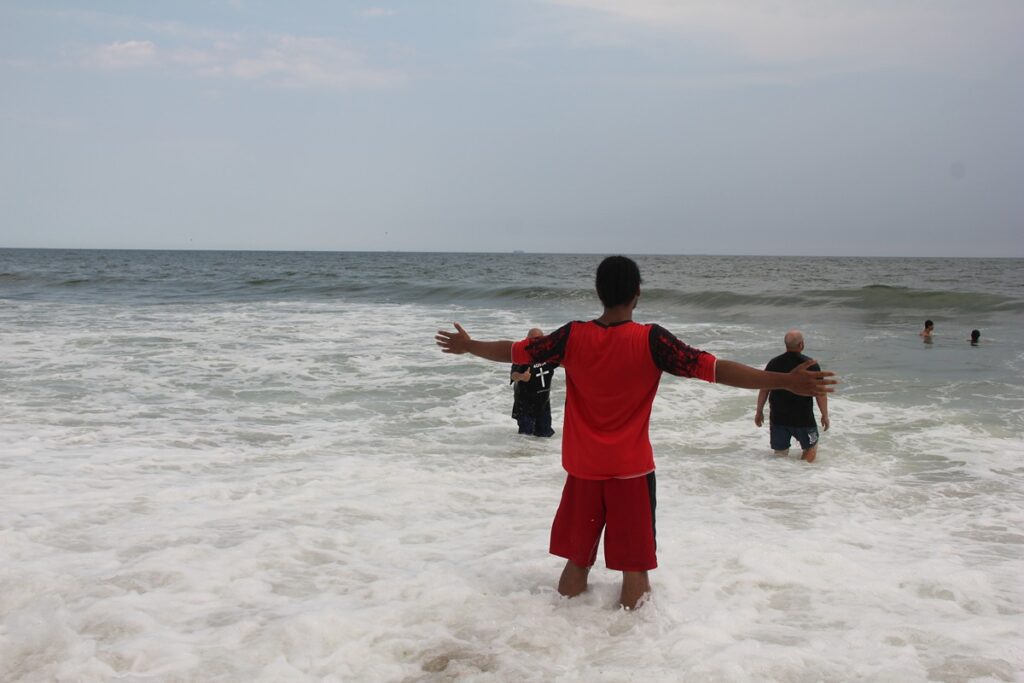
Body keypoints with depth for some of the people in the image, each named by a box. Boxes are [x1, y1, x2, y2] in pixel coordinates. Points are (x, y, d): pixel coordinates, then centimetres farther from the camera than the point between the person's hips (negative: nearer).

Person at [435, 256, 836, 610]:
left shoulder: (574, 337, -5)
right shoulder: (651, 341, -15)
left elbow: (516, 352, 7)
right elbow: (712, 368, -21)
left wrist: (468, 346, 24)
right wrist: (785, 382, -23)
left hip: (583, 469, 4)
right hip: (631, 470, -3)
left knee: (576, 562, 15)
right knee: (634, 568, 6)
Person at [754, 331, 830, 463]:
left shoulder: (774, 363, 0)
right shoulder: (811, 365, -9)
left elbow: (764, 390, 4)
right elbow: (820, 393, -8)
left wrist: (759, 412, 15)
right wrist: (825, 415, 2)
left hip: (778, 418, 3)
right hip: (803, 418, -3)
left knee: (780, 452, 13)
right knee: (811, 447, 17)